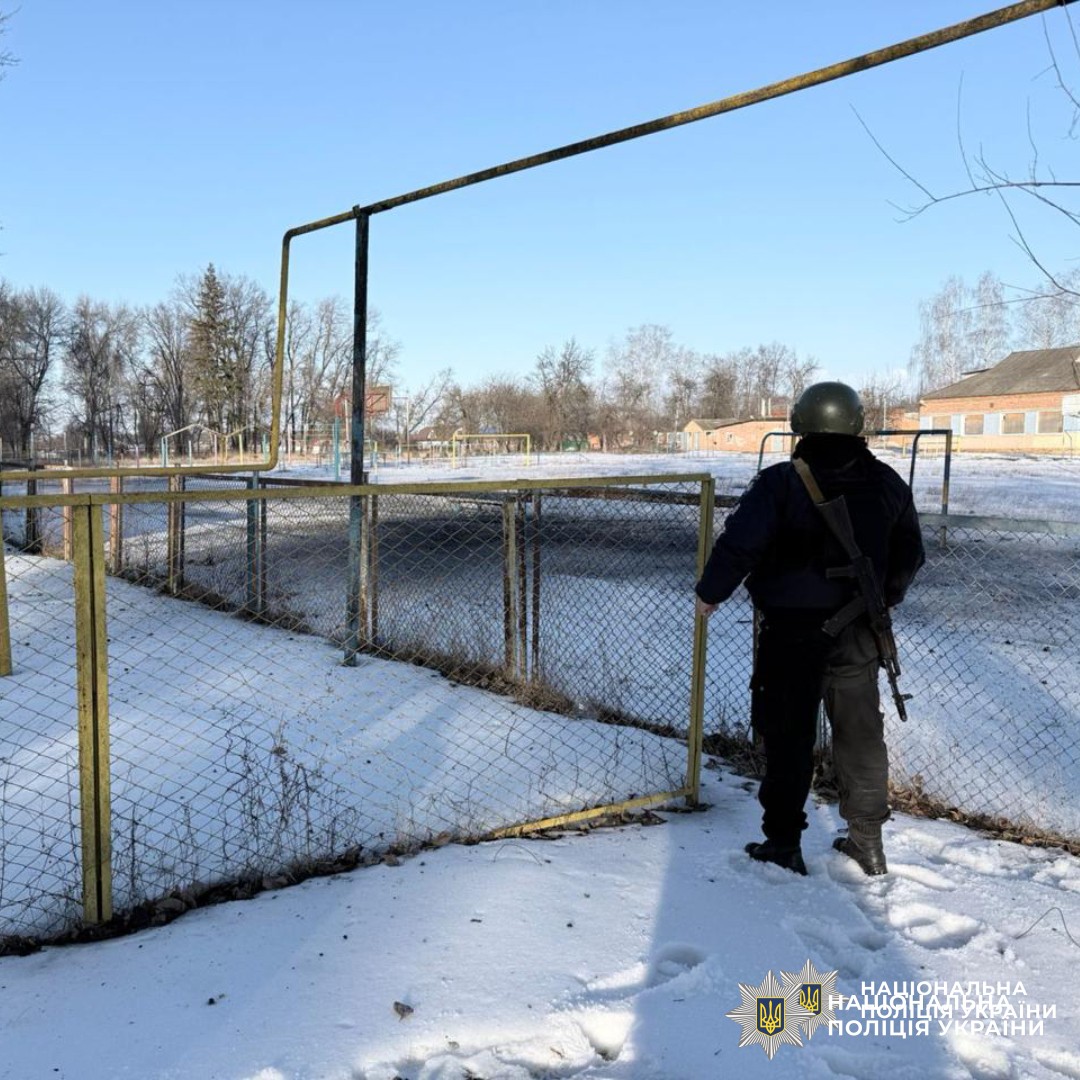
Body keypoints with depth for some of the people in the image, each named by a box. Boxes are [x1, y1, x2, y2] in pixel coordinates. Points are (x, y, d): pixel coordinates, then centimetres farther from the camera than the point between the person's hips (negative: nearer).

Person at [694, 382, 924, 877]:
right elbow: (910, 553, 15)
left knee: (788, 736, 7)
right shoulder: (886, 484, 3)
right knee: (861, 734, 16)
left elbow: (739, 543, -17)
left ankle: (783, 842, 13)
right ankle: (867, 841, 26)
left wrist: (710, 592, -1)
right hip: (858, 632, 4)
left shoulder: (780, 483, -13)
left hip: (792, 631, -4)